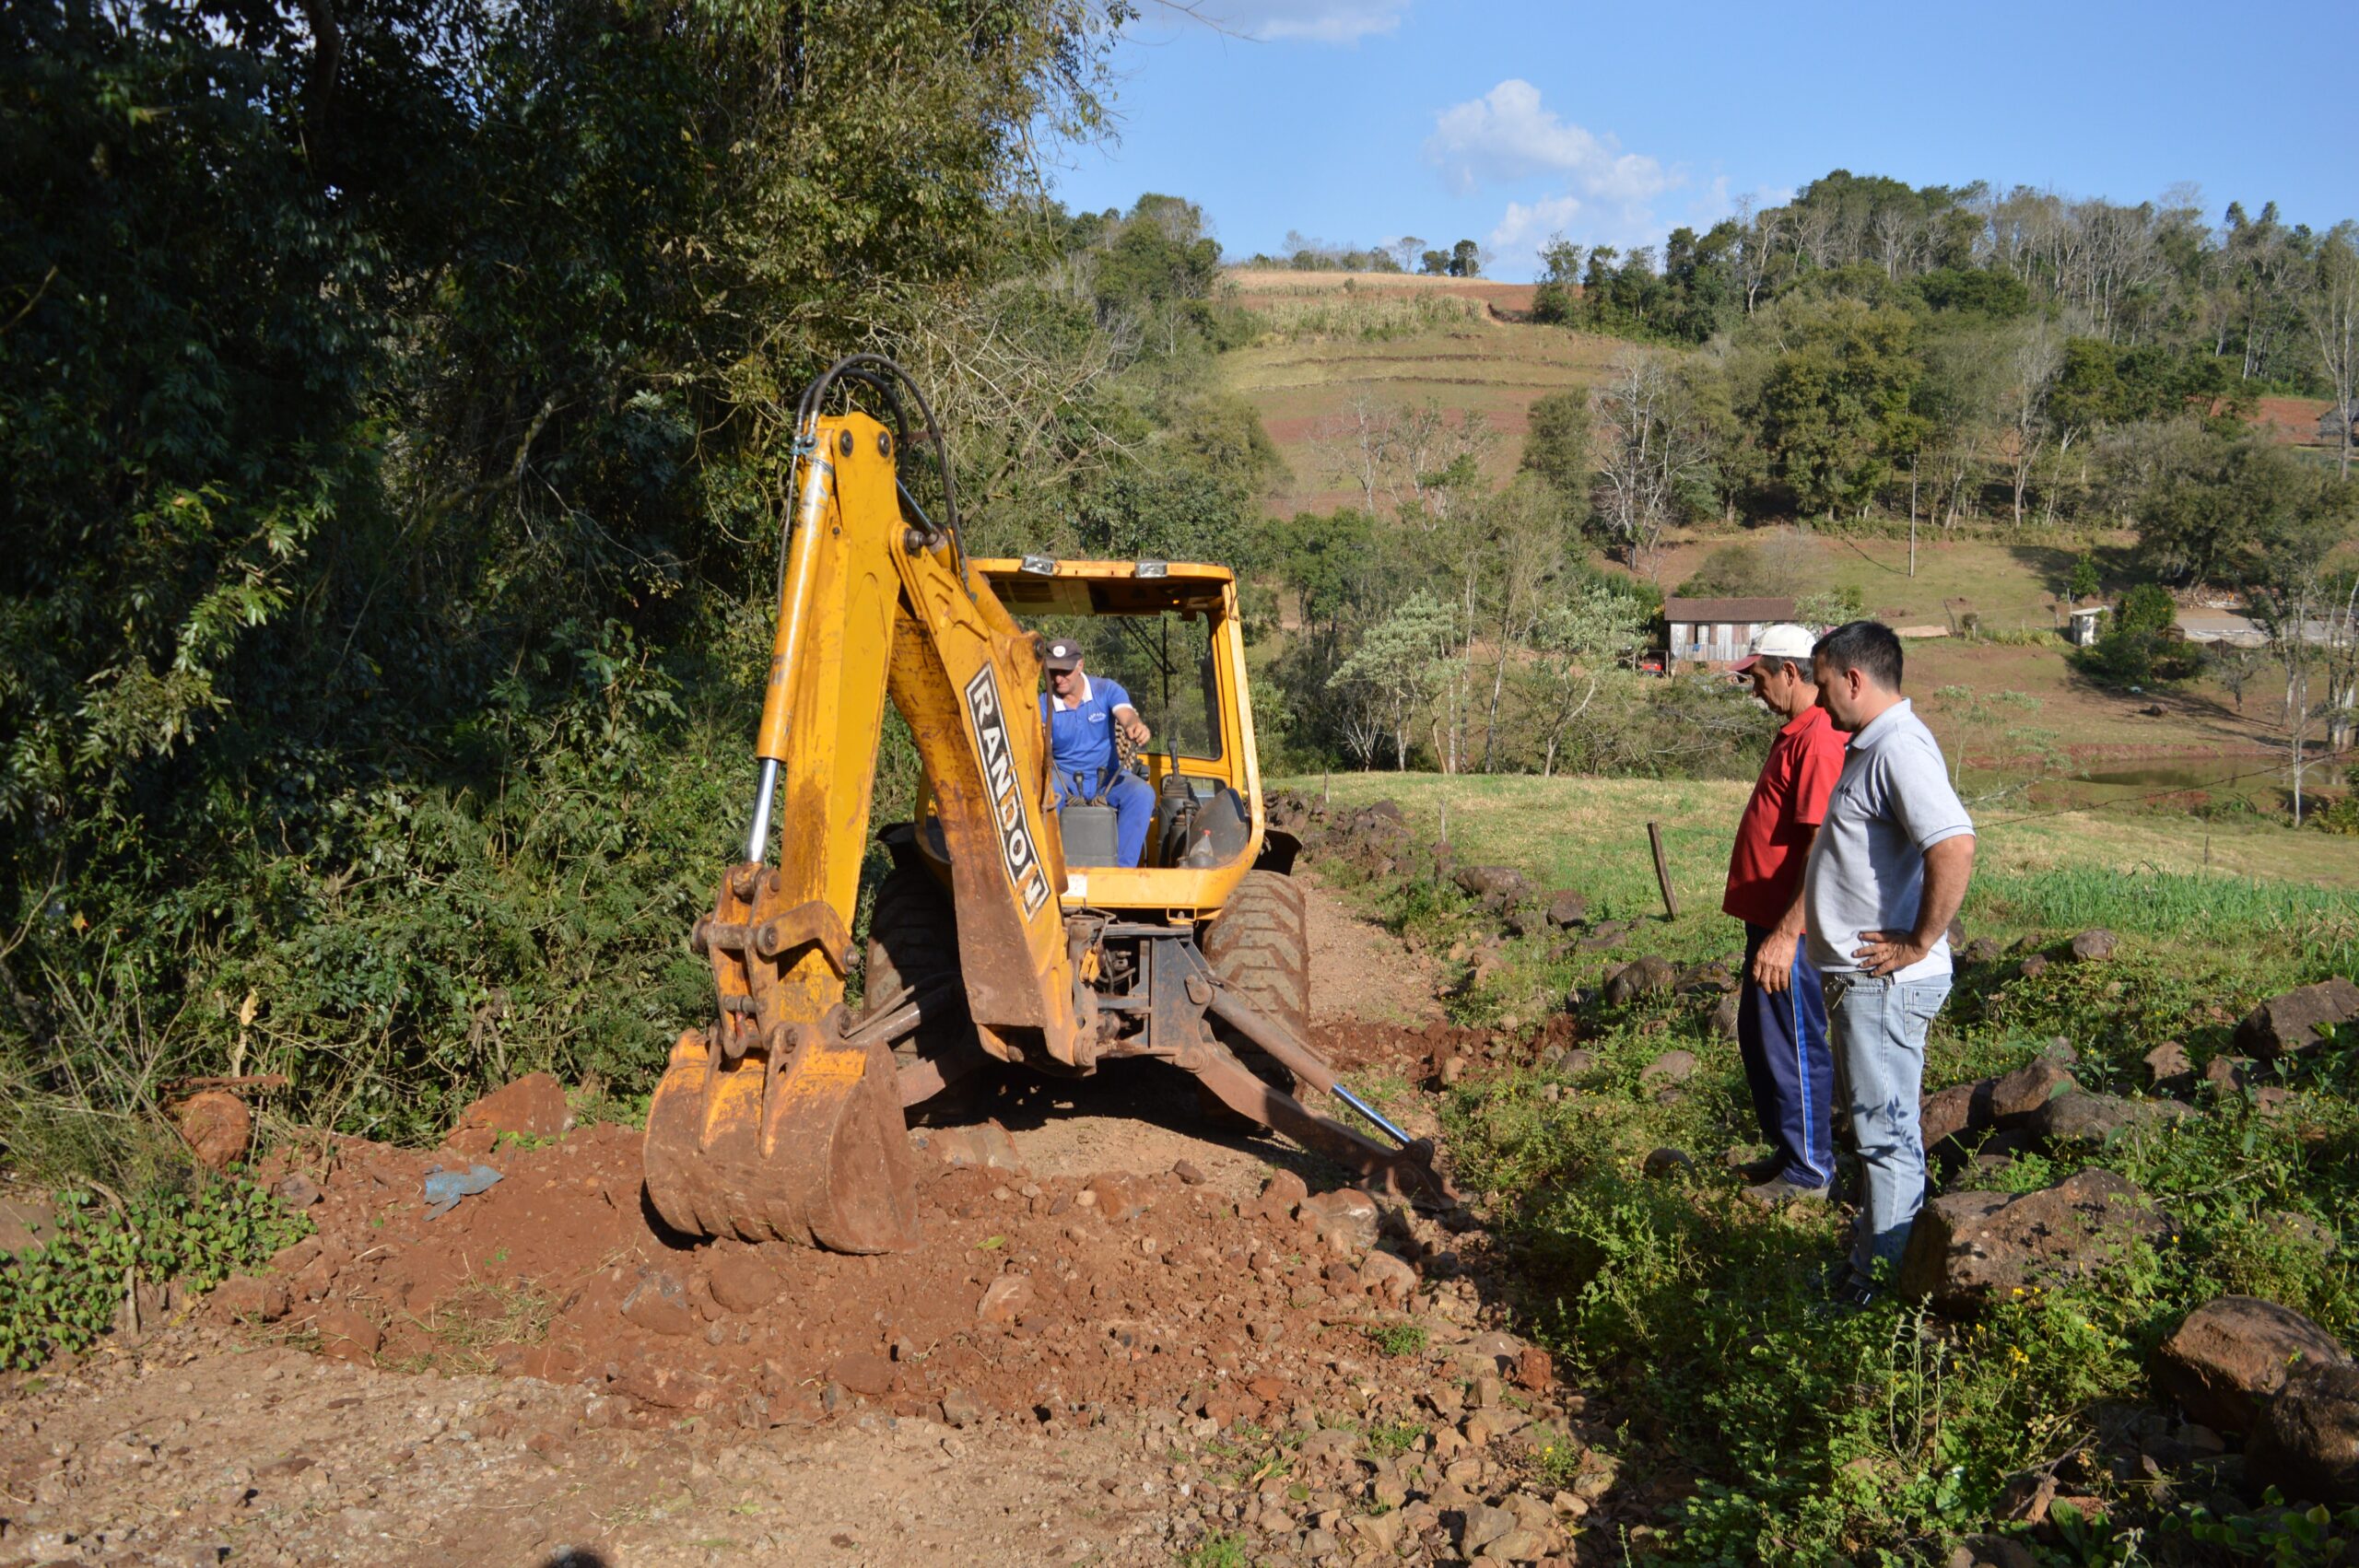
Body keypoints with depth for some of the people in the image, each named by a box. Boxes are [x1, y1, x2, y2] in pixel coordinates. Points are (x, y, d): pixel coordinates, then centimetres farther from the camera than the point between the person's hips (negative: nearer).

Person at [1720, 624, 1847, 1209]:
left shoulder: (1820, 739, -20)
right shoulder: (1794, 733, 12)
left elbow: (1824, 848, -26)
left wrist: (1786, 935, -28)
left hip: (1790, 928, -10)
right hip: (1768, 919, 10)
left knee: (1792, 1046, 1)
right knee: (1758, 1039, 19)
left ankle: (1809, 1171, 14)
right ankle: (1787, 1150, 32)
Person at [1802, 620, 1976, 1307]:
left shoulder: (1901, 748, -19)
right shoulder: (1868, 746, 15)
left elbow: (1955, 848, -32)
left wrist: (1919, 943, -24)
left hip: (1885, 982, -11)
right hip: (1860, 975, 11)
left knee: (1888, 1133, -3)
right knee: (1881, 1128, 19)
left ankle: (1883, 1284, 4)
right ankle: (1872, 1257, 31)